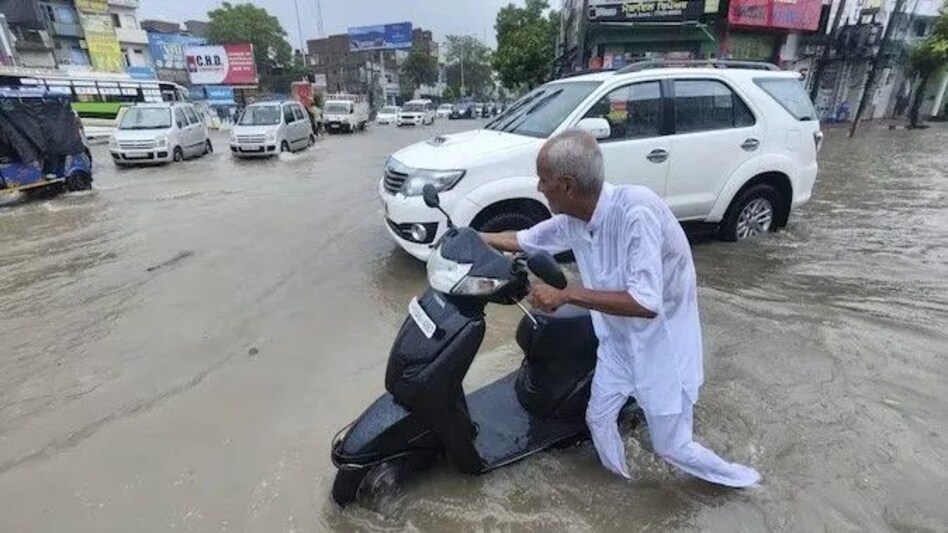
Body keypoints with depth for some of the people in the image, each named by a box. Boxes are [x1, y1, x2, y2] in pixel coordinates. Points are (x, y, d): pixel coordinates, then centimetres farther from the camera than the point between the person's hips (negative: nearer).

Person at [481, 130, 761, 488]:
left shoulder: (636, 210, -34)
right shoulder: (572, 220, -12)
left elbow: (646, 302, -37)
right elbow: (519, 241, 4)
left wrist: (566, 293, -37)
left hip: (662, 339, -6)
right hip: (619, 337, 7)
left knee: (671, 446, 7)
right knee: (598, 418, 16)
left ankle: (736, 478, 39)